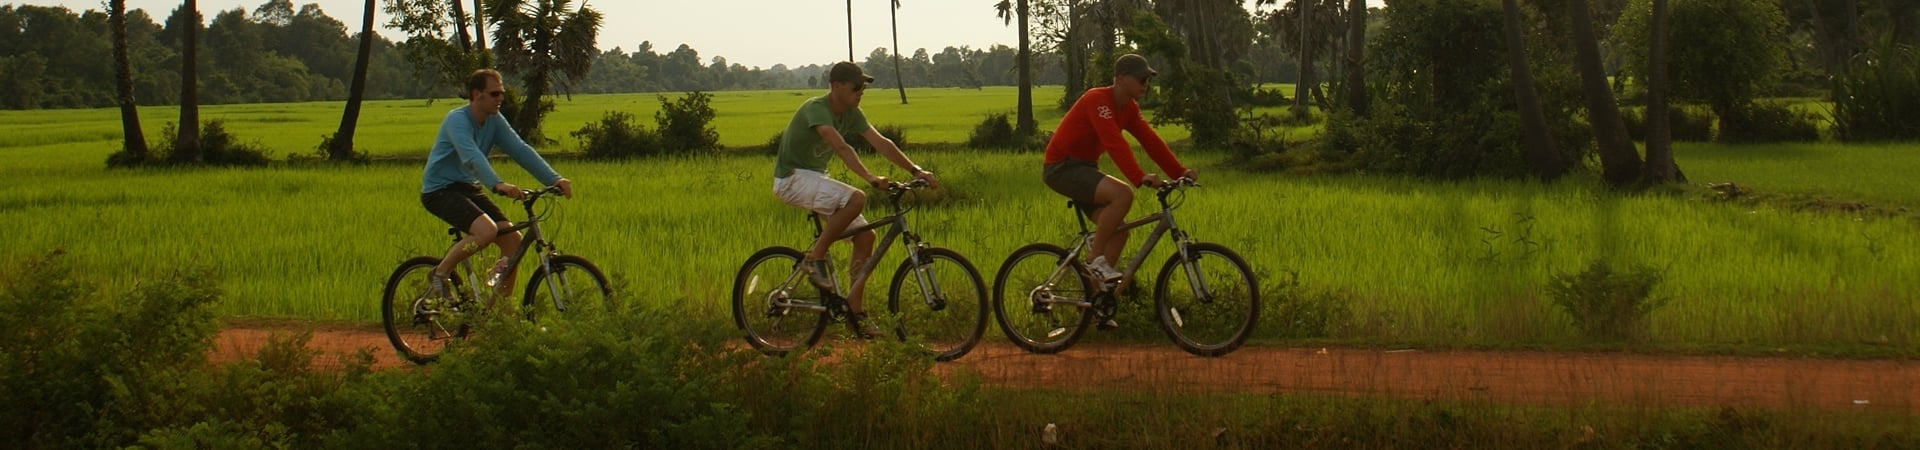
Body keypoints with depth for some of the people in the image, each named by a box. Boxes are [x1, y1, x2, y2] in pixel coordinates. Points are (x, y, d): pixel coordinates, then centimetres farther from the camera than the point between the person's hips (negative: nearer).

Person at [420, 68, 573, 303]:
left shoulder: (495, 120, 2)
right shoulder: (457, 120, -20)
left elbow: (521, 150, -6)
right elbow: (471, 157, -37)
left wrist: (554, 179, -18)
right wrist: (498, 184, -53)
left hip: (467, 187, 8)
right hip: (440, 189, -8)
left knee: (513, 241, -6)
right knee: (487, 230, -31)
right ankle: (440, 273, -9)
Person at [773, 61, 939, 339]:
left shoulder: (851, 114, 3)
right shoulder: (816, 109, -23)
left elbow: (881, 143, -1)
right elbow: (841, 147, -36)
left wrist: (916, 171, -11)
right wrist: (869, 178, -47)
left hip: (815, 178, 9)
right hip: (792, 178, -9)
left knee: (865, 235, -3)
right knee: (856, 199, -31)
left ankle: (855, 309, 2)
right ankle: (814, 259, -16)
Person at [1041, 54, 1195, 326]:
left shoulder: (1129, 109, 8)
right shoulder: (1098, 100, -21)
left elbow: (1150, 141, 5)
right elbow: (1114, 143, -33)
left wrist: (1180, 172, -6)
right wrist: (1140, 177, -42)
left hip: (1084, 169, 10)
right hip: (1062, 167, -10)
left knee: (1119, 230, -1)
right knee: (1123, 194, -30)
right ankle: (1096, 258, -17)